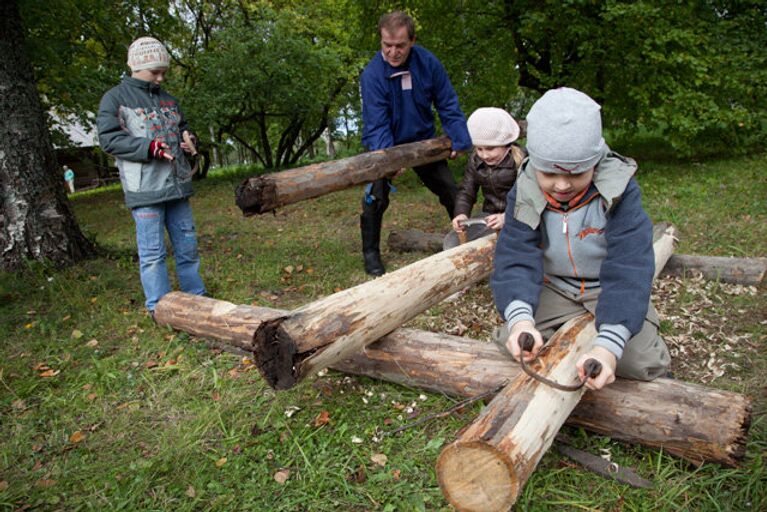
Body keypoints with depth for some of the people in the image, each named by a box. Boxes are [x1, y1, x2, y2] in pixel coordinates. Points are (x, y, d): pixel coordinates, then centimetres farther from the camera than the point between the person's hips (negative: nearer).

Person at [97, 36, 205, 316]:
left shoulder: (168, 99, 18)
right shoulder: (115, 98, 1)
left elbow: (182, 126, 31)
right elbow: (108, 138, -8)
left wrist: (187, 137, 6)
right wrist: (149, 146, -20)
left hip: (177, 186, 6)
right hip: (145, 189, -6)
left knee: (187, 245, 11)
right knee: (152, 252, -3)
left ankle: (196, 296, 22)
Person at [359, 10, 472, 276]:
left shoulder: (428, 63, -15)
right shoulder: (372, 74, -25)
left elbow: (448, 105, -7)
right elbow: (376, 125, -28)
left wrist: (459, 140, -16)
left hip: (423, 141, 4)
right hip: (385, 146, -3)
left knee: (451, 191, 8)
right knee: (376, 196, -19)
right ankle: (371, 253, 0)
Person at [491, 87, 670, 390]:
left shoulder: (619, 192, -23)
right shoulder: (524, 195, -16)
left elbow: (628, 269, -31)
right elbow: (516, 259, -26)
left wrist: (608, 344, -45)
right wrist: (519, 318, -47)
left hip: (610, 289, -2)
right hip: (555, 289, 2)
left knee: (641, 362, -22)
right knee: (511, 344, -16)